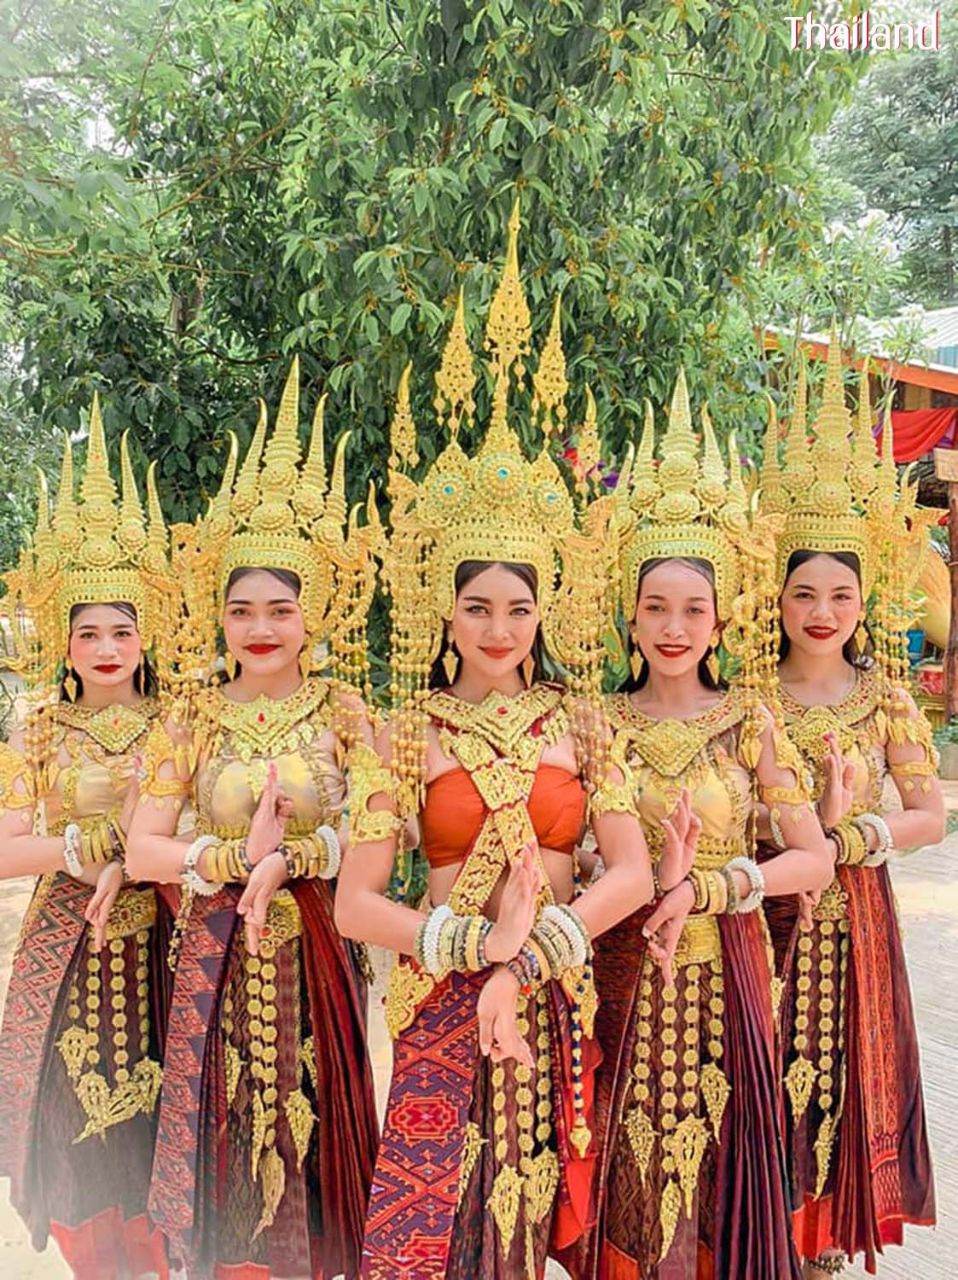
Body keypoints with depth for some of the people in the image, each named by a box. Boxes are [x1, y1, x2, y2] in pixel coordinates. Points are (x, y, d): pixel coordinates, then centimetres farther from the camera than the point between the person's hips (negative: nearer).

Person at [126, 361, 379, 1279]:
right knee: (222, 1147, 9)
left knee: (311, 1135, 8)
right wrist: (240, 858, -15)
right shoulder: (190, 722, 2)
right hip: (216, 961, 1)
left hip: (316, 957, -1)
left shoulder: (346, 718, -1)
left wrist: (291, 858, -20)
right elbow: (143, 849, -3)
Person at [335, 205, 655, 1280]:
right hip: (444, 1004, -2)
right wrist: (485, 941, -15)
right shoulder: (411, 732, -4)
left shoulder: (577, 721, 1)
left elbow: (633, 875, -4)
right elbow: (355, 903, -8)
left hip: (557, 1006, 2)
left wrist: (527, 955, -15)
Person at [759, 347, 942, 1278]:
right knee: (771, 1070, 6)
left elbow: (931, 815, -3)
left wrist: (858, 833, -17)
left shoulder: (885, 695, 0)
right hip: (770, 914, -1)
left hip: (856, 914, 2)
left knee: (848, 1070, 12)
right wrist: (808, 827, -21)